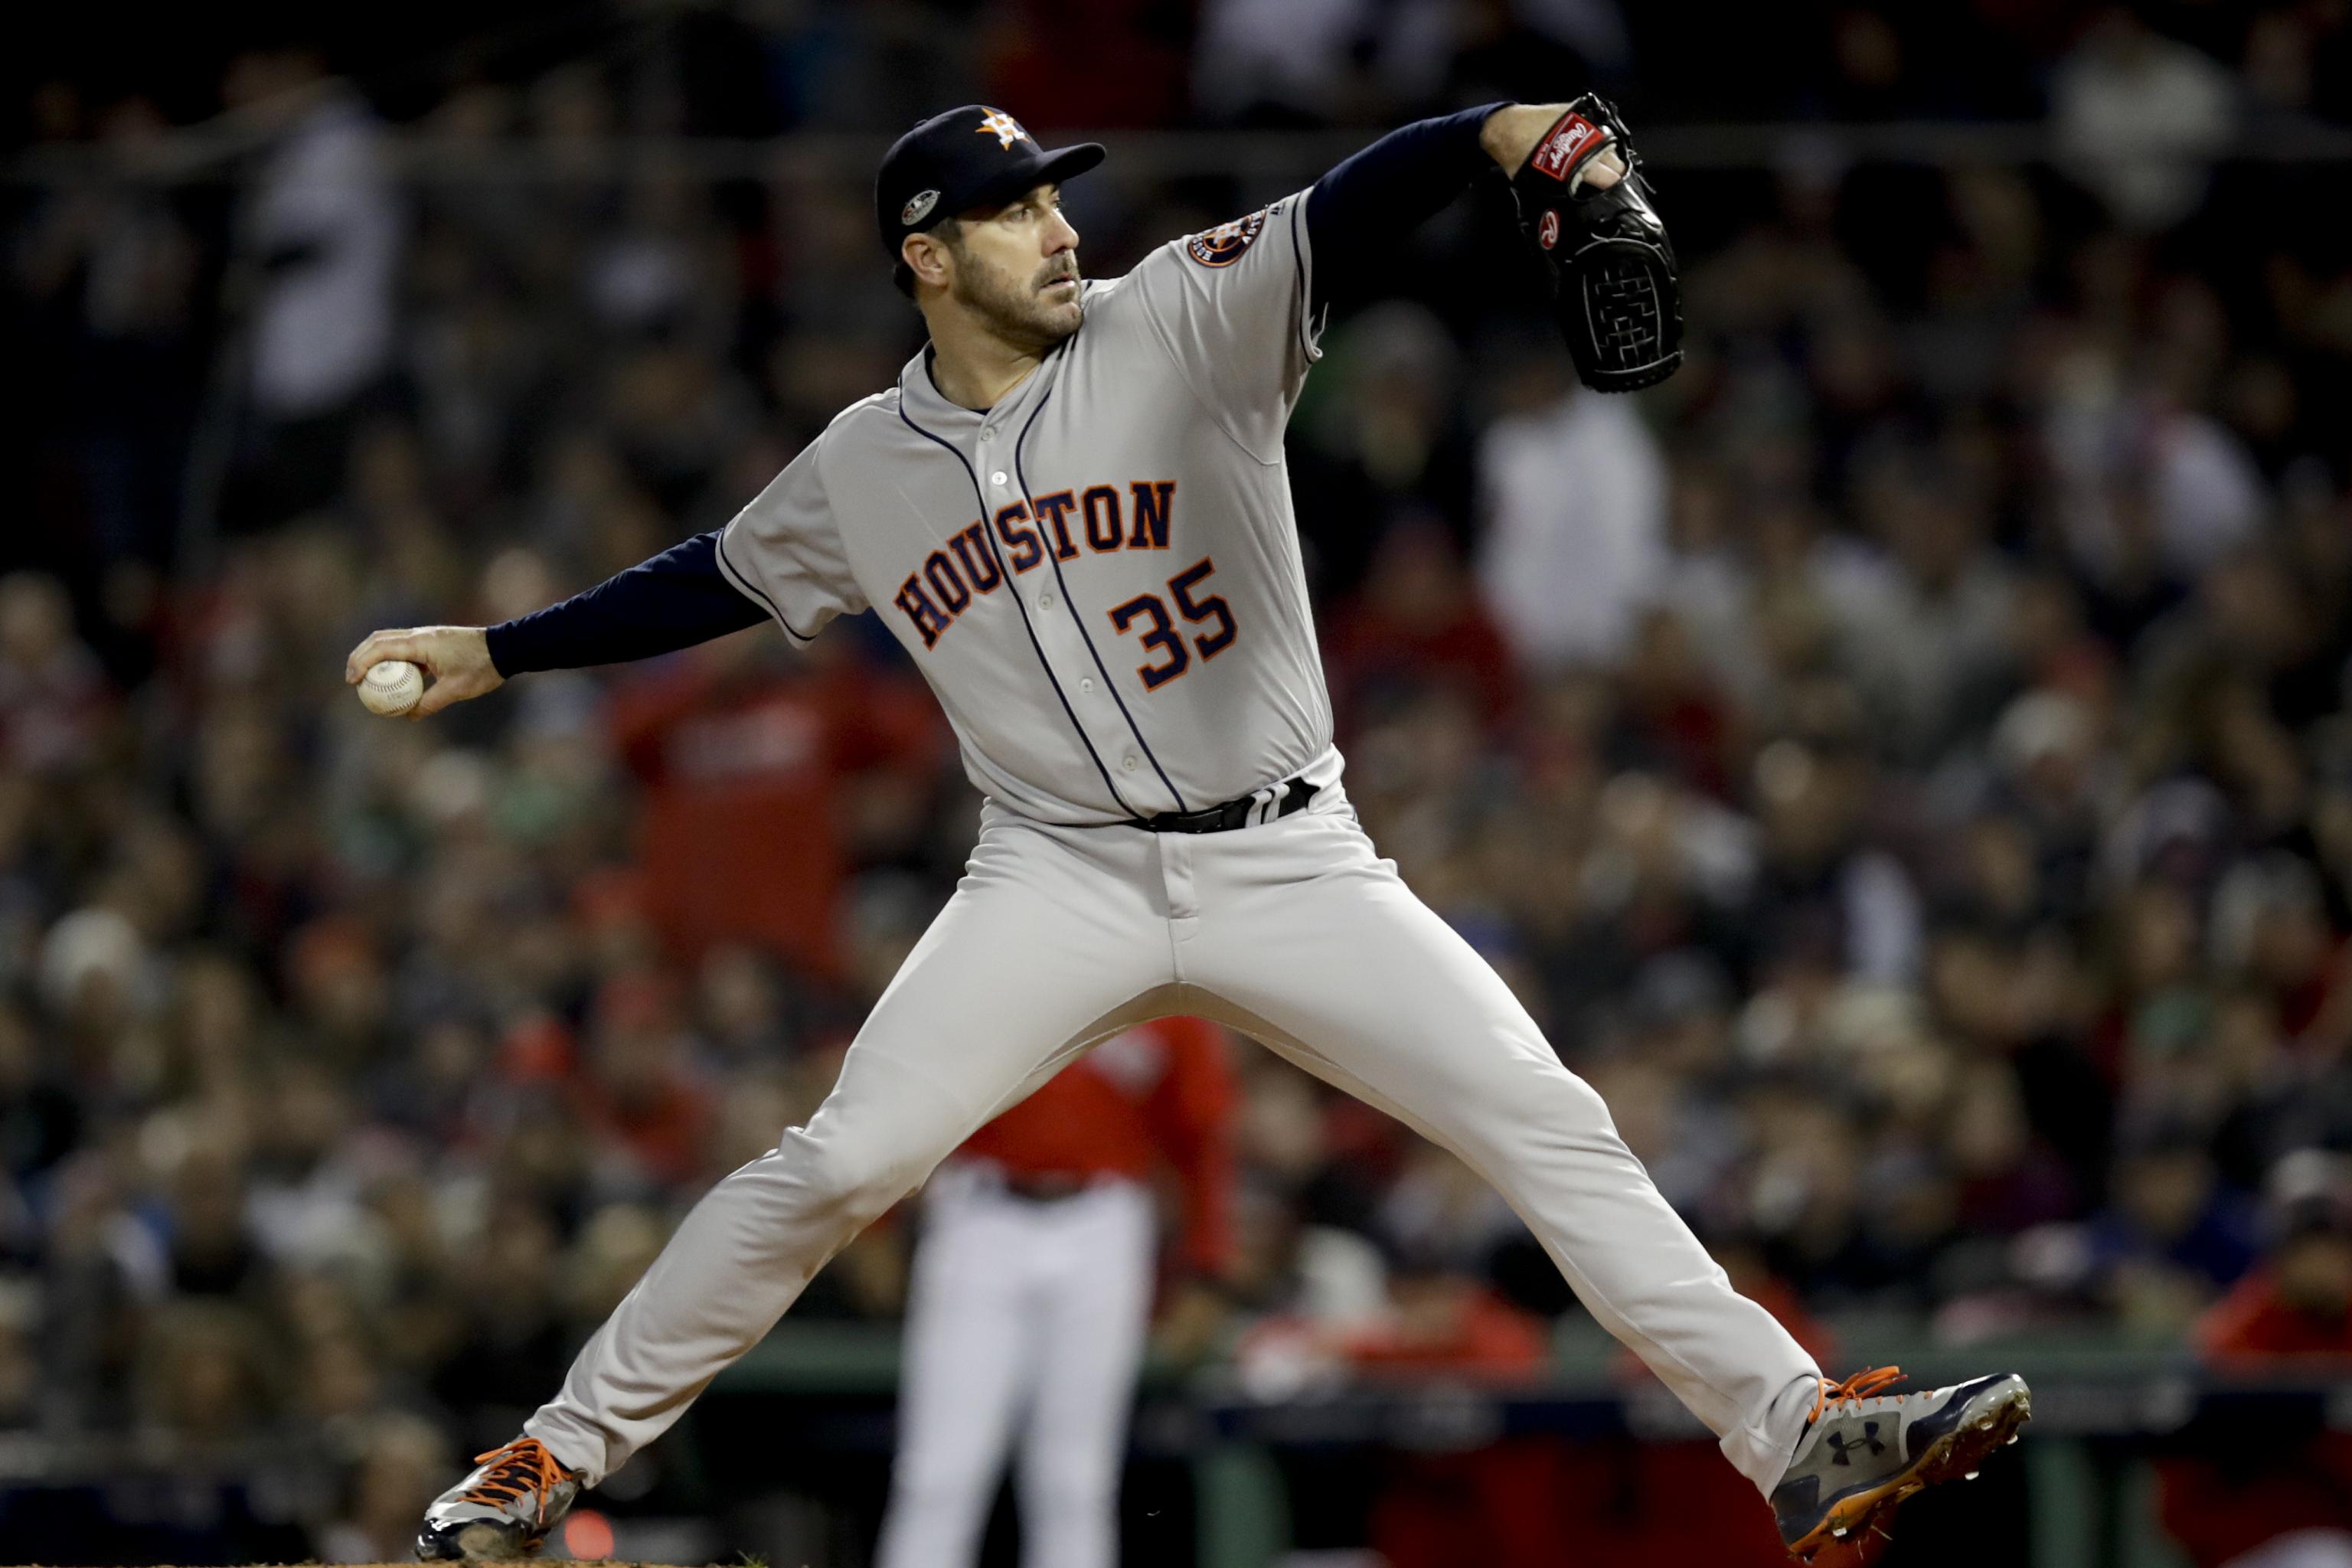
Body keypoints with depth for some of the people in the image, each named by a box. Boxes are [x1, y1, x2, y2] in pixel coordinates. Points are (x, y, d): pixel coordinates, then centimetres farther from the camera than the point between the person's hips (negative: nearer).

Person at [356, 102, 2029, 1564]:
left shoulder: (1183, 323, -5)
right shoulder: (864, 470, 4)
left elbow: (1351, 210, -21)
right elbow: (710, 583, 21)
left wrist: (1513, 131, -39)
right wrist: (492, 652, 21)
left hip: (1291, 869, -1)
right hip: (1065, 883, 1)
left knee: (1548, 1124, -11)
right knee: (838, 1166, -11)